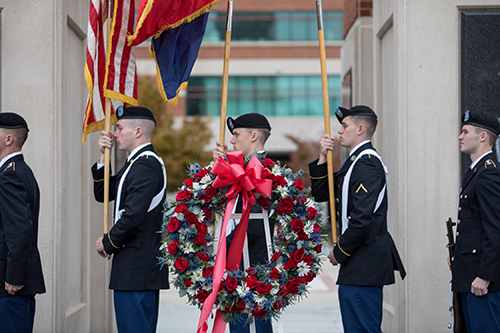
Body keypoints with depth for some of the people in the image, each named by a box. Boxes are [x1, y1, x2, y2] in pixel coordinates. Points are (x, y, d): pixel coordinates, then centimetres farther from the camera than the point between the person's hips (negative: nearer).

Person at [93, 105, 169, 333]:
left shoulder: (145, 166, -17)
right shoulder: (138, 163, 18)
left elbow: (133, 216, -25)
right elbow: (102, 194, 22)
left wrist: (108, 243, -9)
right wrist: (103, 157, 10)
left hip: (136, 269, -11)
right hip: (142, 268, 11)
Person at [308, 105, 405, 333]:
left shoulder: (366, 163, -16)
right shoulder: (356, 161, 18)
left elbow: (362, 218, -23)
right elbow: (321, 194, 20)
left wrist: (339, 252, -13)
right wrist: (323, 158, 7)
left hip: (363, 265, -11)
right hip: (366, 264, 11)